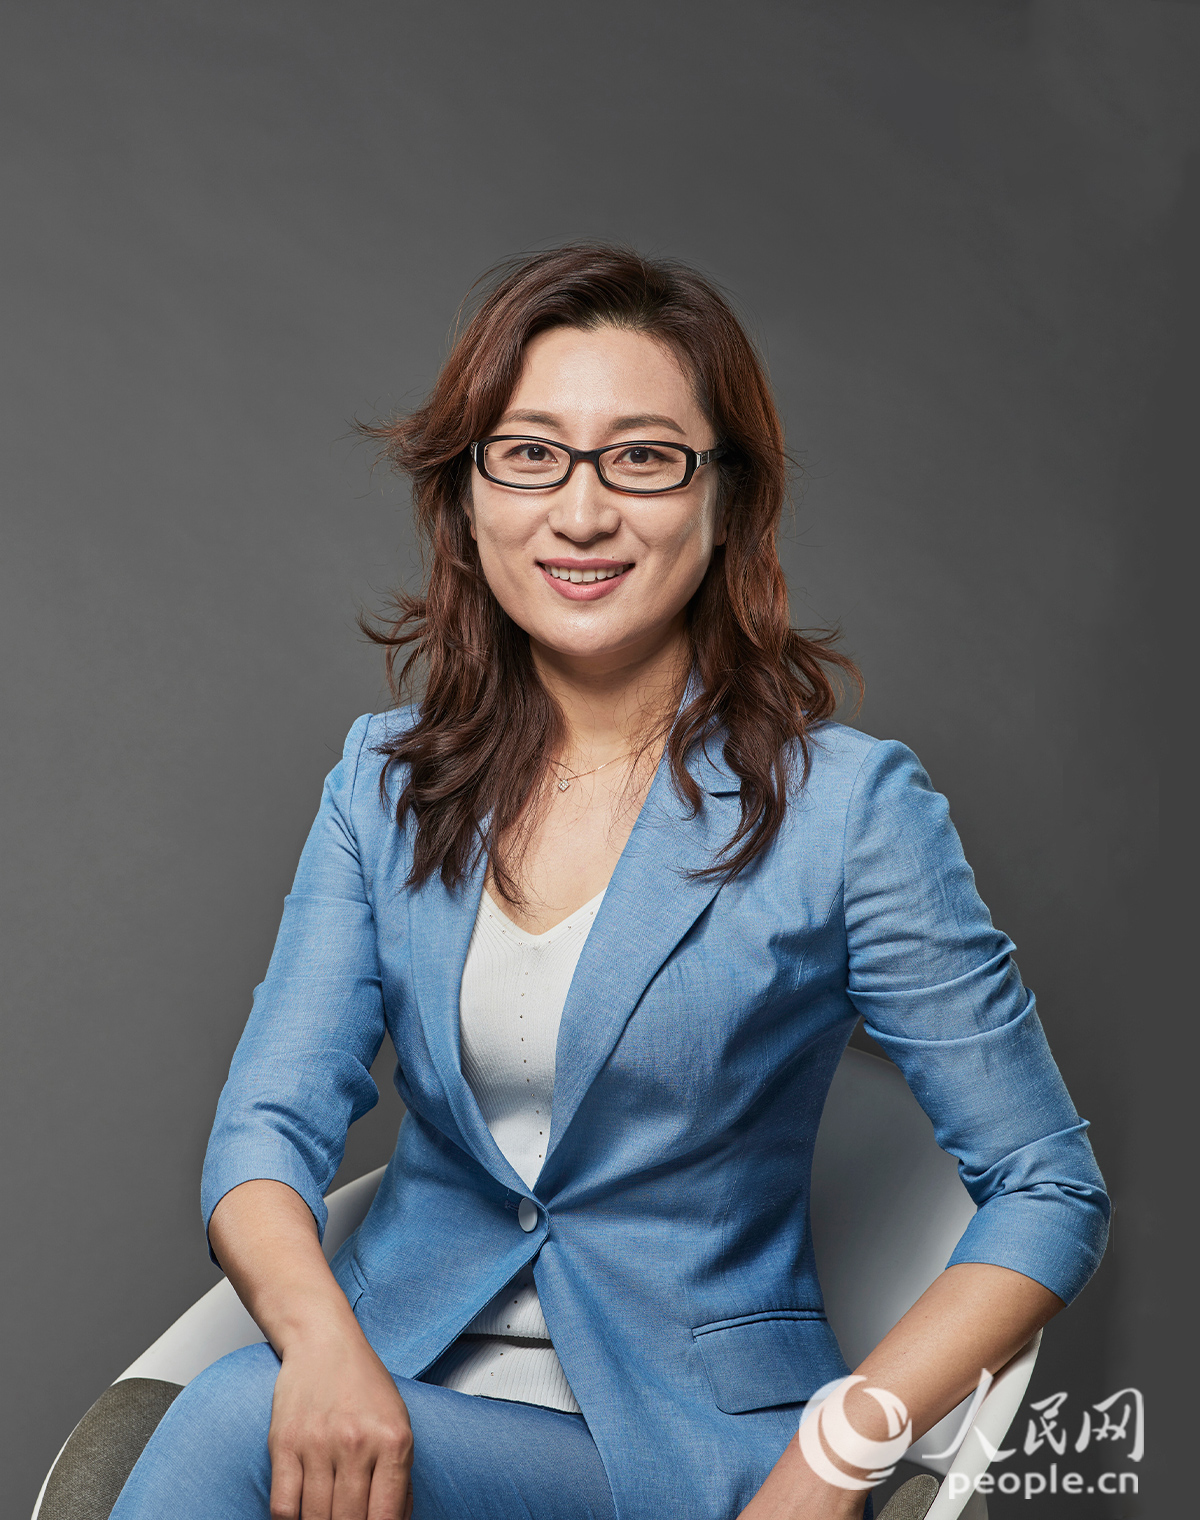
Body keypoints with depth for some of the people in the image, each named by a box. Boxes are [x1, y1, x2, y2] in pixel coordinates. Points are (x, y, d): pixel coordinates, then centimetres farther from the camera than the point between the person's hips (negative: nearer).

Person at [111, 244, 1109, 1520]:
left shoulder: (846, 806, -9)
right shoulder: (387, 779, 4)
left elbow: (1048, 1193, -5)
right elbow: (270, 1118, -2)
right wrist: (320, 1334, -24)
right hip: (394, 1380, 4)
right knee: (261, 1413, -30)